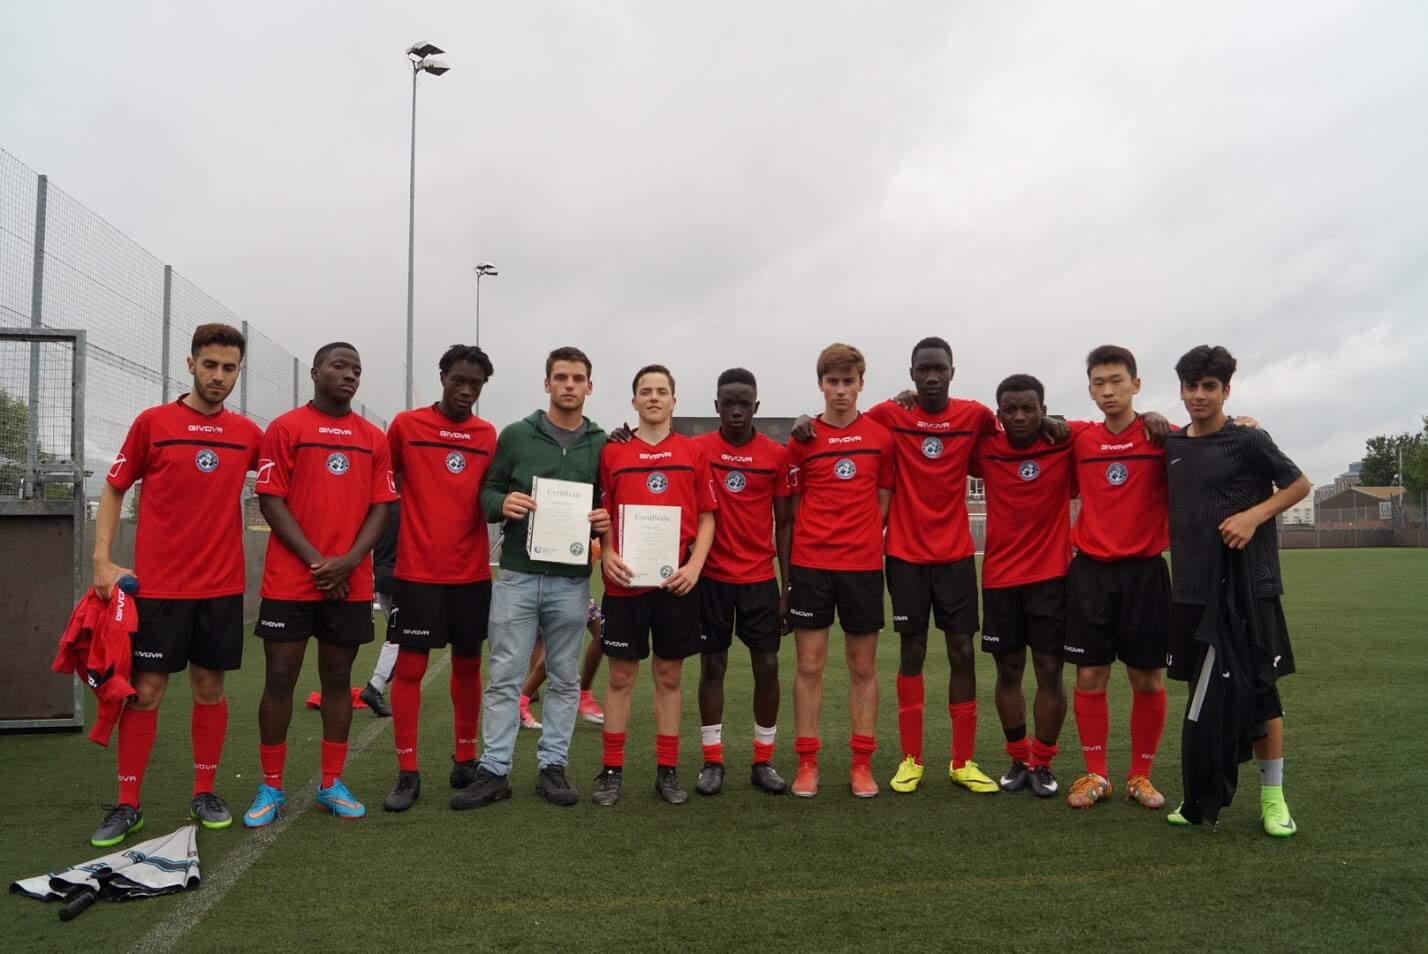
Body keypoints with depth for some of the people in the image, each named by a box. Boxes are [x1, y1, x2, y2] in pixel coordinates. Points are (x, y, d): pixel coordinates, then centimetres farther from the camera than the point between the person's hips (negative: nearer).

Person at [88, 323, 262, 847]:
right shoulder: (152, 422, -2)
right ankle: (127, 804, 14)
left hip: (222, 585, 2)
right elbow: (113, 489, 4)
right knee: (145, 690, 2)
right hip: (157, 585, -2)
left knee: (210, 688, 9)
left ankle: (204, 793, 22)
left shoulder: (247, 433, 4)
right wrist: (102, 560, -5)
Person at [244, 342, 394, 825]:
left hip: (351, 583, 3)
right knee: (280, 678, 2)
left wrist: (348, 561, -8)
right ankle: (271, 788, 15)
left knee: (338, 677, 9)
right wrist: (315, 560, -12)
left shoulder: (374, 438, 9)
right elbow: (271, 500, -5)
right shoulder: (285, 428, 0)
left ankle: (333, 784, 20)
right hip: (289, 580, -3)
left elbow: (380, 506, 6)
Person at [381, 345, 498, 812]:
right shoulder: (406, 425, -1)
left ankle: (465, 759, 26)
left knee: (468, 665, 11)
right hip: (418, 571, -2)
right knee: (410, 667, 0)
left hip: (472, 573, 3)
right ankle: (407, 773, 11)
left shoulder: (489, 436, 5)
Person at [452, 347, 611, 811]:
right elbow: (488, 491, 6)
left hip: (571, 581, 1)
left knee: (564, 679, 9)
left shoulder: (602, 445, 6)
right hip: (516, 576, -1)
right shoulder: (515, 434, 2)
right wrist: (502, 503, -16)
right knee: (504, 678, 3)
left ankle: (552, 767, 21)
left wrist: (605, 520, -10)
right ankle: (494, 770, 13)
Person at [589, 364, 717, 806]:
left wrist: (695, 564, -7)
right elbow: (602, 515, 7)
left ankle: (667, 771, 20)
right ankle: (611, 771, 17)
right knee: (621, 675, 6)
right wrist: (607, 554, -10)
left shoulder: (693, 453, 6)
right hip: (624, 582, 0)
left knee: (669, 675, 9)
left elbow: (707, 517, 6)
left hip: (677, 582, 1)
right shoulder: (612, 452, 5)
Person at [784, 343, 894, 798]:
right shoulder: (803, 439, 2)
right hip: (810, 564, -1)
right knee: (809, 665, 2)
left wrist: (866, 537, -3)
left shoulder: (880, 436, 4)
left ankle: (862, 764, 16)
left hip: (864, 564, 1)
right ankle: (806, 764, 12)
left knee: (863, 666, 7)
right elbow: (791, 507, 6)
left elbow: (884, 500, 10)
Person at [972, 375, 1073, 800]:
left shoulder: (1066, 445, -4)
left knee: (1050, 670, 2)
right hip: (999, 577, 2)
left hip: (1051, 576, -1)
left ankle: (1042, 763, 17)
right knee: (1008, 669, 10)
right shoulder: (986, 450, -1)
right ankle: (1018, 760, 25)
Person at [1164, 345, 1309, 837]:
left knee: (1259, 687, 2)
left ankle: (1273, 796, 15)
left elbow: (1299, 484, 1)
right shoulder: (1171, 445, 8)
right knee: (1201, 690, 10)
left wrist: (1253, 515, -12)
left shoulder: (1248, 441, -6)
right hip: (1190, 591, 4)